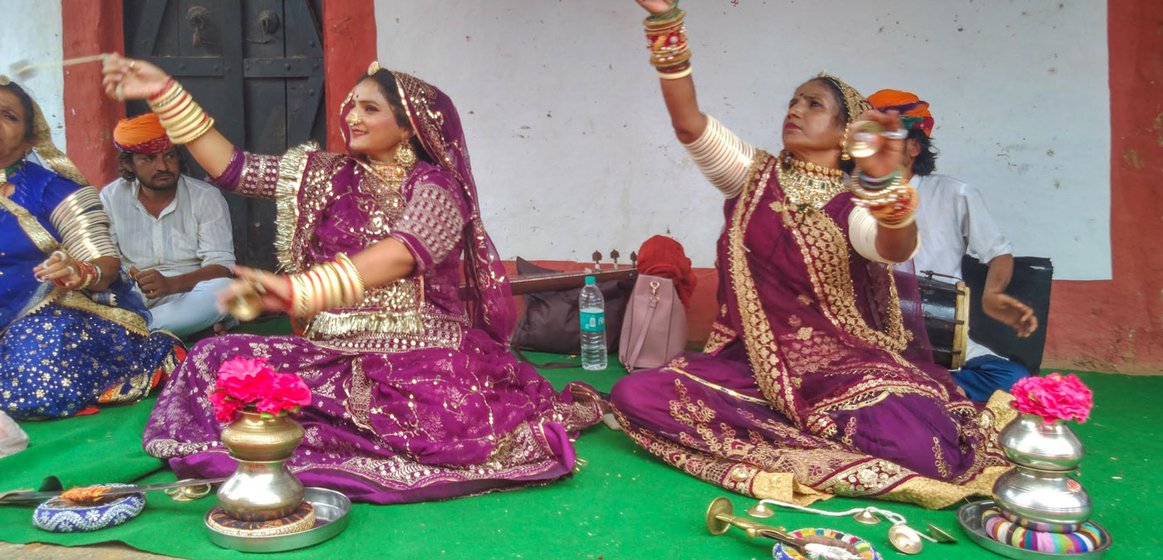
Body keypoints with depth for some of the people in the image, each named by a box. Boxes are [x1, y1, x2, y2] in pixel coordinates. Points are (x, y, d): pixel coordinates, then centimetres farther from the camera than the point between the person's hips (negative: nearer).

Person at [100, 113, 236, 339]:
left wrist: (171, 284, -29)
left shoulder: (207, 198, -2)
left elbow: (221, 266, -11)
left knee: (222, 289, -33)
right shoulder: (110, 198, 4)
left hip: (191, 302, -1)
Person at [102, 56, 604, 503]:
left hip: (419, 353, -4)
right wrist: (165, 92, 0)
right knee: (216, 358, -17)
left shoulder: (433, 187, -5)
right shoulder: (328, 176, 12)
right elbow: (231, 168, 10)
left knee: (450, 432, -34)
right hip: (331, 351, 5)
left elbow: (399, 256, -25)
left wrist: (297, 290, -40)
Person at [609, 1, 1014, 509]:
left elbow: (897, 248, -27)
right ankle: (811, 436, -12)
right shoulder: (753, 176, 6)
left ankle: (781, 436, -3)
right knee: (634, 396, -21)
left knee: (920, 449, -30)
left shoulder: (854, 203, -3)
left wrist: (882, 181, -49)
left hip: (845, 368, -2)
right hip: (754, 363, 3)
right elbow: (688, 123, -9)